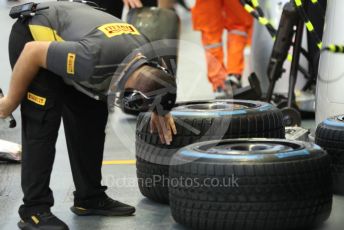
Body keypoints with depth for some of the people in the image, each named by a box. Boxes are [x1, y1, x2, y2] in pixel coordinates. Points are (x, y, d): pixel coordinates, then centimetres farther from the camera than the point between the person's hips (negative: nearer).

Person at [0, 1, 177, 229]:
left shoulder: (147, 55, -17)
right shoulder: (94, 59, -40)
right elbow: (33, 51, -29)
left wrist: (161, 111, -2)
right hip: (34, 36, -8)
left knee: (92, 121, 5)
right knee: (43, 125, -14)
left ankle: (90, 198, 14)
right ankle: (34, 210, -11)